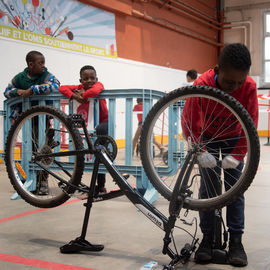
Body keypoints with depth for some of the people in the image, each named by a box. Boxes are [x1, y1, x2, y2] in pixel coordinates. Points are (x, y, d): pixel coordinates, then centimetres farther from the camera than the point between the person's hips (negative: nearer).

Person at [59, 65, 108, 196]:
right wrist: (74, 96, -27)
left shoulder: (98, 85, -13)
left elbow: (95, 91, -38)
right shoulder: (79, 88, 0)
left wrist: (82, 95, -21)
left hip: (104, 122, -6)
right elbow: (62, 88, -11)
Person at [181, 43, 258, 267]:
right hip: (207, 137, -1)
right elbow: (188, 124, -23)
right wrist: (201, 152, -30)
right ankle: (207, 238, 7)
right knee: (207, 187, -3)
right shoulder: (201, 85, -32)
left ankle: (236, 240, 4)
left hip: (233, 137, 1)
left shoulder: (249, 87, -28)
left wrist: (235, 156, -26)